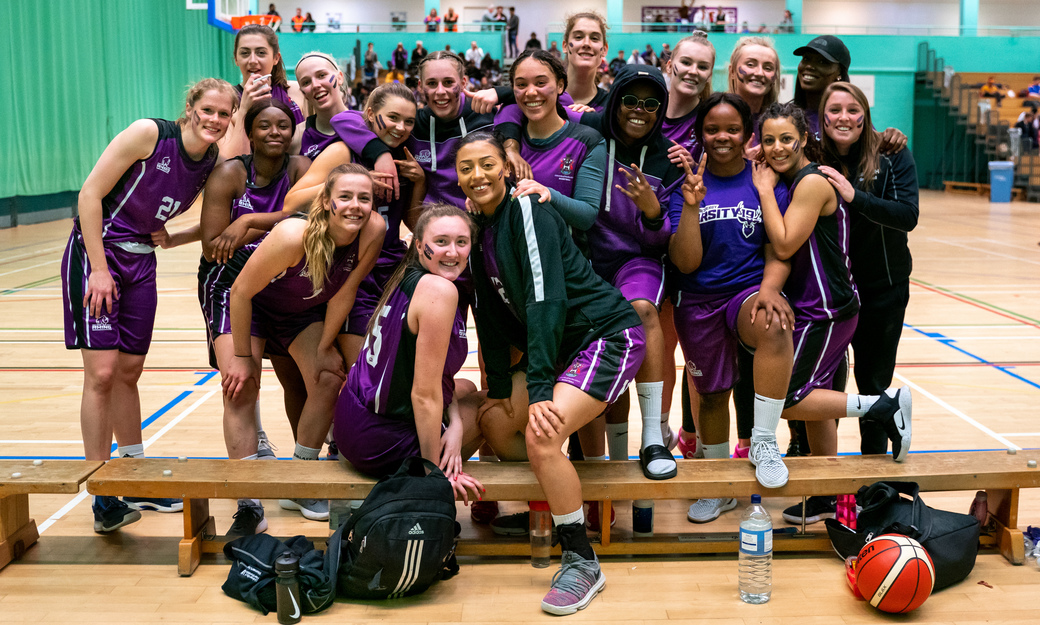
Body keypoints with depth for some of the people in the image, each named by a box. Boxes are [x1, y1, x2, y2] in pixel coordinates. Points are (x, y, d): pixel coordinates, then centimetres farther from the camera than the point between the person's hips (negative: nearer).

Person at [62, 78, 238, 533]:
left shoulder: (215, 164, 0)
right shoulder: (149, 134, -16)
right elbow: (90, 193, -16)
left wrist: (172, 239, 0)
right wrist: (99, 269, -18)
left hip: (141, 262, 6)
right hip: (95, 253, -5)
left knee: (129, 372, 12)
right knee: (102, 371, -11)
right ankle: (103, 496, -2)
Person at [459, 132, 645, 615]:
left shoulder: (527, 208, -16)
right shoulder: (479, 226, 9)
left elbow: (546, 298, -24)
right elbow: (491, 312, 12)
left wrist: (540, 389, -28)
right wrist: (499, 389, 9)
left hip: (608, 335, -9)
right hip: (562, 346, 9)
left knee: (541, 435, -24)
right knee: (495, 424, 3)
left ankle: (581, 562, -10)